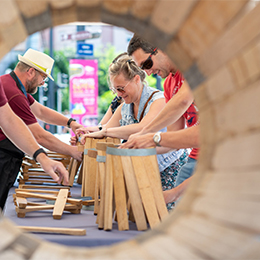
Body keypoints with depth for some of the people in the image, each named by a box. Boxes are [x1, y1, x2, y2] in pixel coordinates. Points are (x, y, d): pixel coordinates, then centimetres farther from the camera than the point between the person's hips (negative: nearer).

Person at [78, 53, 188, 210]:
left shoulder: (159, 100, -19)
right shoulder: (124, 107, 7)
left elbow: (142, 129, -35)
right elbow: (106, 130, 12)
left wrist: (105, 132, -28)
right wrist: (90, 133, -11)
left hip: (171, 168, -7)